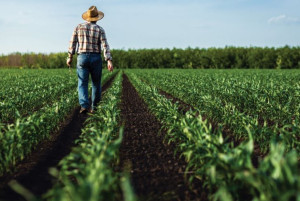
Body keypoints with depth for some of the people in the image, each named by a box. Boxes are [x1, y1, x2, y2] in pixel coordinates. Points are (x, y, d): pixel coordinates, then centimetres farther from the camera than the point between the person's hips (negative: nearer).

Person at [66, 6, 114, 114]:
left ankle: (84, 106, -20)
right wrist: (109, 61, -18)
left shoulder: (79, 27, 4)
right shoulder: (100, 29, -1)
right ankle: (94, 106, 21)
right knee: (96, 83, 15)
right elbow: (105, 45, -12)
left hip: (82, 58, 0)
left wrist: (70, 57, 12)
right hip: (96, 59, 0)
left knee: (82, 84, -1)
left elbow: (72, 43, 2)